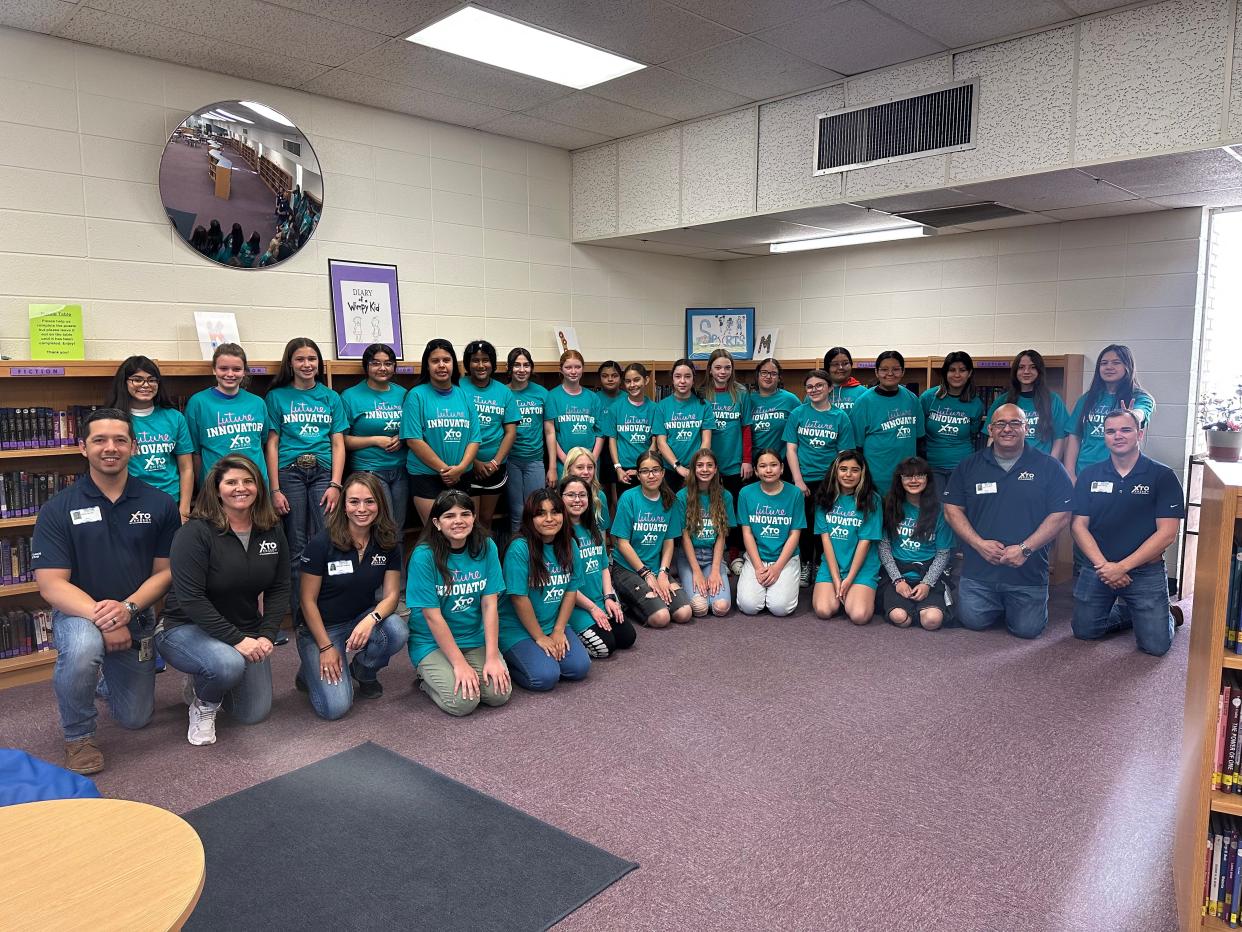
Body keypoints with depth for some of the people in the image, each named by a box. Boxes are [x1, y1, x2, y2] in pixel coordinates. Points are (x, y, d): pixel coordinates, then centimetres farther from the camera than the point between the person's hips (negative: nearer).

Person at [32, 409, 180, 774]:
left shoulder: (159, 504, -5)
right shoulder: (58, 509, -10)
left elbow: (165, 571, -5)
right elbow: (51, 583, -16)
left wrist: (127, 608, -23)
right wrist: (100, 618, -31)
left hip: (137, 619, 3)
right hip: (78, 613, -2)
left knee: (135, 719, 11)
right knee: (82, 648, -40)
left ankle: (106, 675, 47)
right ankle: (77, 735, -10)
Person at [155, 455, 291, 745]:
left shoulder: (273, 533, -2)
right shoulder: (195, 533, -19)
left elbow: (280, 589, 2)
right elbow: (190, 598, -24)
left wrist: (266, 636, -12)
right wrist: (235, 640, -27)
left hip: (247, 632, 6)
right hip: (187, 628, -5)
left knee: (255, 715, 2)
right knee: (228, 664, -38)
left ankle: (205, 680, 32)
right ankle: (202, 705, -1)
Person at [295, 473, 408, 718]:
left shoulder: (389, 542, -7)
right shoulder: (322, 542, -18)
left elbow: (391, 594, -8)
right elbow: (308, 600, -11)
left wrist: (371, 619, -29)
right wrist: (325, 647, -13)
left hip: (363, 619, 4)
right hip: (321, 627, -4)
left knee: (397, 632, -31)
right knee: (335, 707, -20)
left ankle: (364, 670, 3)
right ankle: (312, 669, 15)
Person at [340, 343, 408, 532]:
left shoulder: (402, 394, 9)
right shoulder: (351, 396, -3)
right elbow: (342, 440, -6)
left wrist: (402, 439, -5)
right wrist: (376, 440, -14)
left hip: (400, 469, 5)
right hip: (369, 470, -4)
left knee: (398, 529, 11)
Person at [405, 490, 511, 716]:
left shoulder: (486, 547, -6)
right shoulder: (424, 556, -17)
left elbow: (490, 604, -7)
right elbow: (433, 616, -17)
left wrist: (492, 658, -13)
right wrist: (460, 663, -18)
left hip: (476, 637, 4)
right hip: (432, 641, -4)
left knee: (500, 694, -14)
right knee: (463, 701, -21)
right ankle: (427, 679, 10)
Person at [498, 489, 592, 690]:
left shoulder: (568, 545, 1)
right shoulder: (519, 548, -19)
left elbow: (571, 590, 3)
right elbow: (519, 598, -18)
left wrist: (558, 631, -5)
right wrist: (539, 637, -13)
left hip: (555, 625, 6)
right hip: (518, 628, -6)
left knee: (580, 668, -12)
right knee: (545, 677, -21)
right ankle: (507, 661, 6)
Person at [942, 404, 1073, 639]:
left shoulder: (1049, 467, 0)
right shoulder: (969, 466, 6)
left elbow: (1060, 516, -4)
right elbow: (952, 509, 4)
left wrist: (1025, 549, -14)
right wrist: (979, 543, -10)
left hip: (1029, 573, -1)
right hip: (979, 569, 1)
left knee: (1027, 629, -3)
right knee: (973, 621, -3)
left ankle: (1013, 608, 32)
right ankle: (998, 607, 30)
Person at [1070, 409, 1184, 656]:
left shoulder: (1162, 476, -6)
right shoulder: (1089, 475, 2)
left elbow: (1166, 533, -11)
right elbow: (1079, 525, -1)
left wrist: (1122, 567, -16)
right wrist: (1103, 565, -15)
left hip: (1145, 571, -3)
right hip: (1097, 568, 3)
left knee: (1155, 645, -5)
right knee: (1084, 632, 7)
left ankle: (1165, 615, 29)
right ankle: (1128, 613, 34)